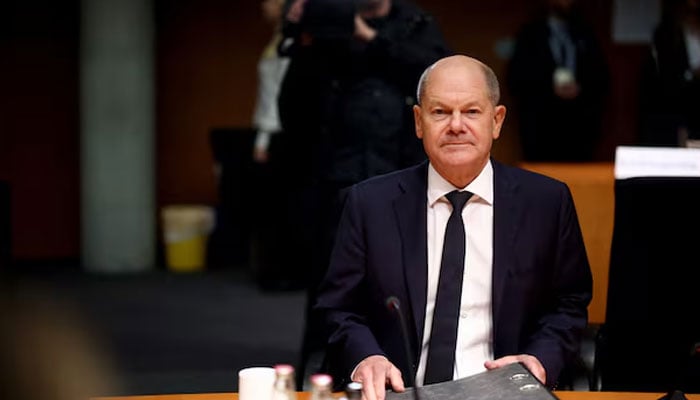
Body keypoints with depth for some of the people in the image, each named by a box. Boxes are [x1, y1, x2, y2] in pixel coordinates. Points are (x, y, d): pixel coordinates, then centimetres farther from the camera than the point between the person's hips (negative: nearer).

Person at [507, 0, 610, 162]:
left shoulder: (584, 33, 15)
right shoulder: (530, 34, 7)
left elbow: (602, 77, 12)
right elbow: (515, 78, 0)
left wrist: (581, 89, -8)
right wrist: (550, 88, -12)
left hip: (580, 125, 2)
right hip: (541, 126, -2)